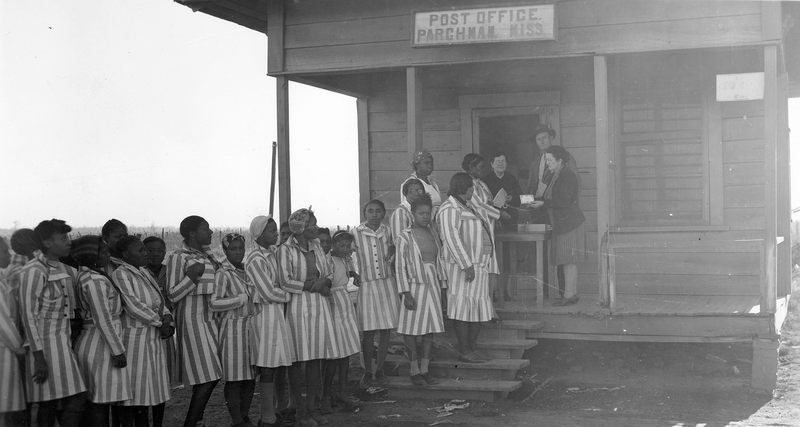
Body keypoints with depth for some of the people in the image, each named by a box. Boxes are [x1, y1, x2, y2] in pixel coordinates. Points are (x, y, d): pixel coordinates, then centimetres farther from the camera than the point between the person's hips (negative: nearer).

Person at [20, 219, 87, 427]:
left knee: (49, 404, 9)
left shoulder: (64, 270, 12)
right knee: (76, 399, -12)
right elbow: (28, 315, -14)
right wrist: (39, 357, -18)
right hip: (46, 344, -8)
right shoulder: (34, 271, -11)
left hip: (64, 342, 8)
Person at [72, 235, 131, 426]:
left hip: (92, 343, 9)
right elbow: (103, 320, -20)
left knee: (95, 401, 11)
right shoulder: (94, 280, -17)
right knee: (101, 402, -6)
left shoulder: (84, 275, 11)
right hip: (102, 345, -9)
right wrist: (118, 351, -18)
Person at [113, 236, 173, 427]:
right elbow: (132, 305, -20)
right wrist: (160, 322, -14)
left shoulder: (144, 272, 13)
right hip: (135, 339, -8)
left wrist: (169, 321, -4)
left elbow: (161, 302, 15)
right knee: (137, 391, -4)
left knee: (158, 389, 11)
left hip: (156, 339, 8)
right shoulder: (121, 274, -11)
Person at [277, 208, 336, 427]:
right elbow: (285, 282, -13)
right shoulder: (286, 249, -7)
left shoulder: (316, 246, 12)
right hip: (298, 307, -6)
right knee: (297, 360, -1)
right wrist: (314, 285, -9)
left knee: (316, 357, 6)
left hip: (320, 306, 6)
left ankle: (311, 406, 16)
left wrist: (323, 282, -6)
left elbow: (329, 272, 16)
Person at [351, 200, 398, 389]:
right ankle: (367, 372, 13)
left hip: (387, 283, 3)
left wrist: (392, 254, -1)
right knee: (368, 331, -1)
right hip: (366, 285, -3)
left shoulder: (388, 231, 4)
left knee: (385, 330, 5)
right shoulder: (355, 233, -6)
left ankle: (380, 370, 18)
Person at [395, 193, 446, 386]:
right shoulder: (405, 237, -7)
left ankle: (424, 369, 13)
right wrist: (406, 294, -14)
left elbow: (439, 262, 15)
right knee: (411, 329, 0)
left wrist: (442, 288, 13)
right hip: (414, 285, -5)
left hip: (433, 286, 5)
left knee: (430, 329, 6)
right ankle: (414, 370, 12)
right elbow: (400, 267, -9)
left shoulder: (434, 235, 10)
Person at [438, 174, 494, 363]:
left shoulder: (466, 206, 20)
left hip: (479, 266, 10)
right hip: (464, 264, -10)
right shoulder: (450, 209, -11)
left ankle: (473, 349, 16)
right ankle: (464, 351, -2)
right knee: (464, 308, -6)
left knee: (479, 309, 10)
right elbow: (451, 238, -19)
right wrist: (467, 265, -22)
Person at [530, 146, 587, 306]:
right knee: (567, 261, 10)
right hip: (561, 224, 10)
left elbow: (564, 201, -20)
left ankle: (569, 295, -4)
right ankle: (571, 293, 14)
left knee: (569, 260, -7)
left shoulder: (567, 176, -14)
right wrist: (537, 202, 6)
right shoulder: (555, 176, 16)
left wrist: (543, 203, -16)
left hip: (569, 223, -10)